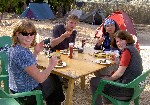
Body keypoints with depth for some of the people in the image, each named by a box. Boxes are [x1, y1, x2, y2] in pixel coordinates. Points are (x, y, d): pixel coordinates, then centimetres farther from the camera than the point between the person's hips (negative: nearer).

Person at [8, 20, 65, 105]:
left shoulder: (14, 48, -3)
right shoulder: (22, 53, -33)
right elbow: (40, 78, -28)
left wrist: (36, 52, 1)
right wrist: (51, 65, -12)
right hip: (28, 95, -8)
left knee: (54, 77, 27)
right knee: (55, 82, 18)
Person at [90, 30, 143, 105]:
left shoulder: (127, 51, -20)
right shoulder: (133, 48, 10)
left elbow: (120, 73, -19)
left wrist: (109, 79, -4)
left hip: (126, 89, -10)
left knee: (93, 81, 0)